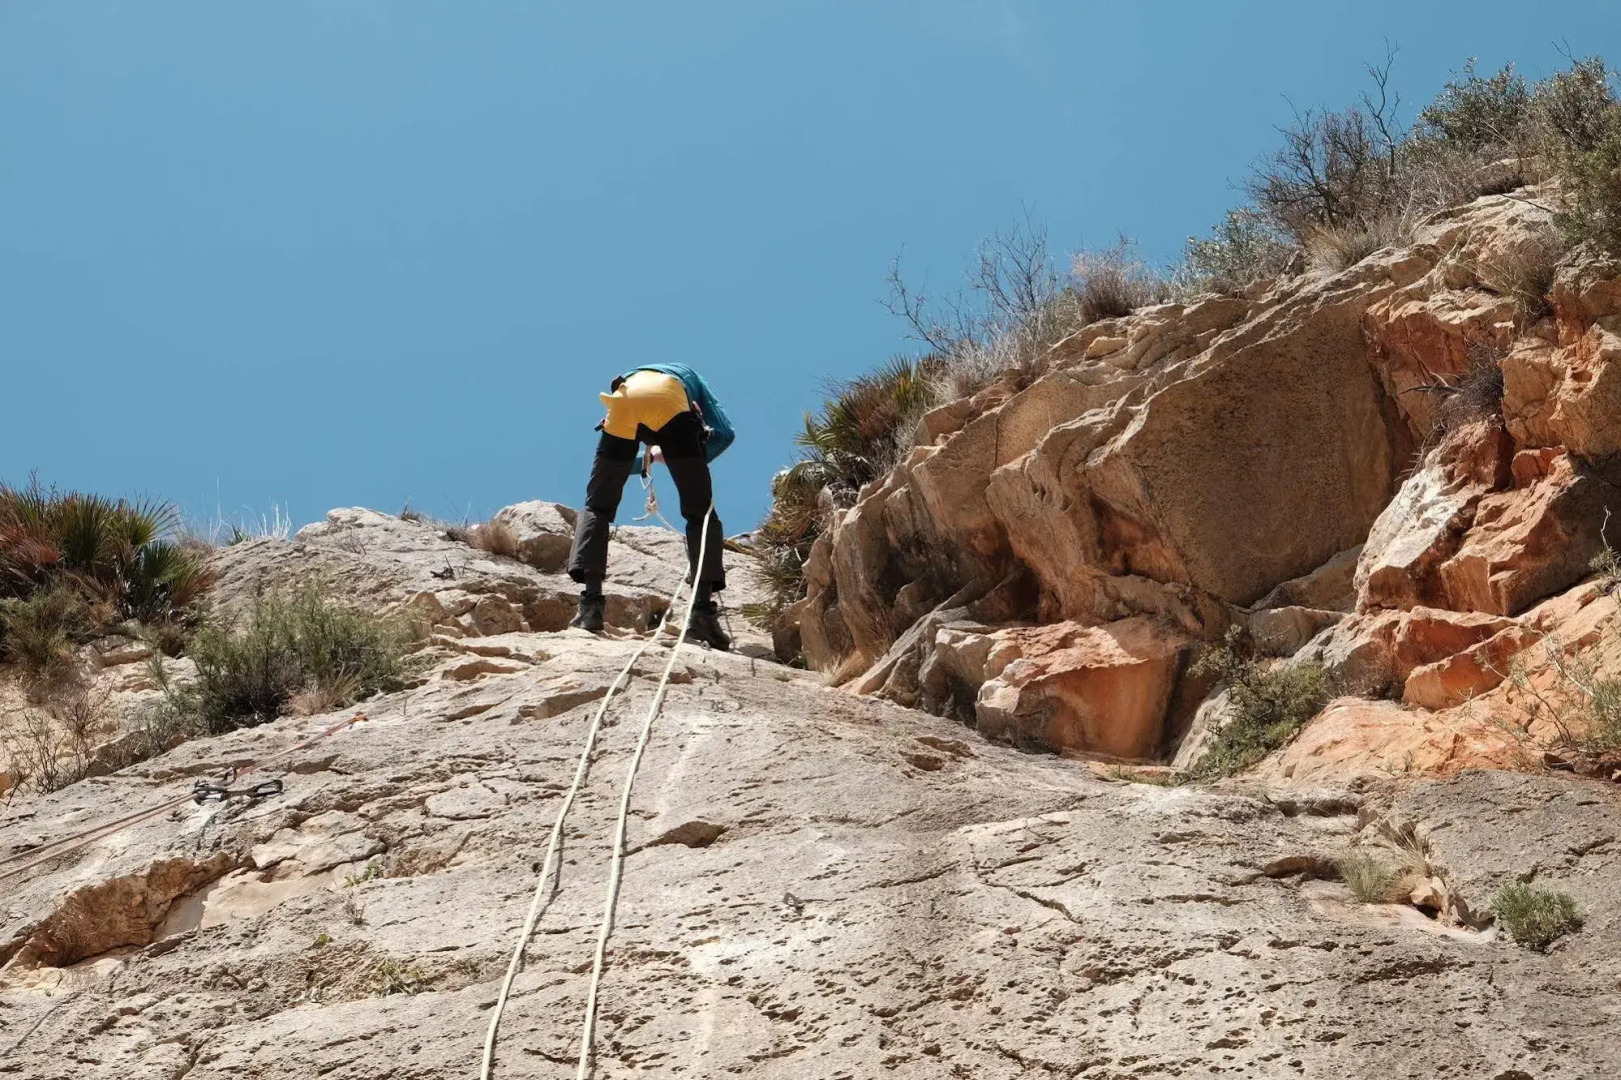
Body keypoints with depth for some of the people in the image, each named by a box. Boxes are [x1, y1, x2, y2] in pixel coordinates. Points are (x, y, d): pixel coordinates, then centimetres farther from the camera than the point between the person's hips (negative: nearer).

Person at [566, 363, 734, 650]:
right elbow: (724, 433, 22)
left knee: (597, 507, 16)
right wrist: (696, 463, 34)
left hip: (624, 399, 2)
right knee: (700, 512, 6)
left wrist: (649, 458, 38)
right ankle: (702, 610, -7)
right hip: (670, 403, -2)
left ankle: (590, 604, -1)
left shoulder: (630, 376, 46)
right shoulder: (689, 377, 41)